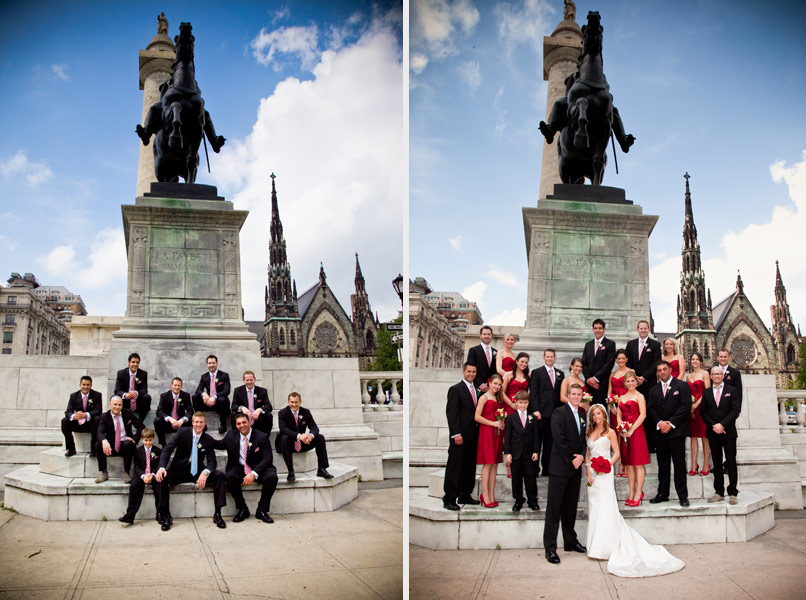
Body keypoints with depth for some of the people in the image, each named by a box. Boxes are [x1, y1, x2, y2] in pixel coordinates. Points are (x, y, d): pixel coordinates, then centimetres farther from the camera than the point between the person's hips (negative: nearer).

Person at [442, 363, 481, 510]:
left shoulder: (476, 390, 16)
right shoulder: (455, 389, -6)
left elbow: (477, 412, 17)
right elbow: (451, 413, -11)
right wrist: (456, 434, -17)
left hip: (473, 435, 7)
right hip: (460, 435, -7)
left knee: (470, 467, 11)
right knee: (454, 467, -3)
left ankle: (465, 495, 22)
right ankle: (449, 499, 1)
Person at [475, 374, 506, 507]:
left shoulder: (498, 398, 18)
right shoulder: (484, 397, -4)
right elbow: (477, 417, -11)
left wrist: (502, 423, 5)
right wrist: (493, 423, -13)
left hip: (497, 432, 7)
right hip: (487, 431, -7)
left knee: (495, 464, 6)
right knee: (487, 464, -8)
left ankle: (491, 495, 10)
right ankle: (485, 496, -5)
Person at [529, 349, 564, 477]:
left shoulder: (560, 374, 15)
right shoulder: (536, 373, 3)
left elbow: (561, 393, 13)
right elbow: (533, 393, -4)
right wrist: (535, 410, -14)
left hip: (555, 413, 3)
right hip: (540, 412, -3)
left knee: (549, 442, 7)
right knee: (536, 441, 0)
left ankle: (546, 469, 13)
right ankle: (534, 469, 5)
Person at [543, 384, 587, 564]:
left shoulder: (582, 417, 17)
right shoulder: (559, 413, -6)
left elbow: (584, 441, 15)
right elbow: (559, 439, -14)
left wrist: (581, 457, -3)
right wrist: (571, 459, -12)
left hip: (576, 468, 7)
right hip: (560, 467, -7)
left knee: (571, 507, 14)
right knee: (554, 508, -5)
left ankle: (570, 542, 24)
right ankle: (550, 548, -3)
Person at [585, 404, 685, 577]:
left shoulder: (610, 432, 2)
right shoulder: (589, 433, 13)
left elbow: (616, 453, 1)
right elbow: (587, 454, 12)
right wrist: (588, 472, -1)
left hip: (605, 473, -4)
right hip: (592, 474, 4)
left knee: (605, 508, -9)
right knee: (594, 508, 4)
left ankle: (606, 545, -7)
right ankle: (595, 545, 10)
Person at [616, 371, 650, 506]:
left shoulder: (639, 396, -2)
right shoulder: (621, 398, 16)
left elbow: (643, 415, -11)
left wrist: (632, 429, -16)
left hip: (636, 432, -6)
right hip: (624, 433, 6)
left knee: (638, 463, -4)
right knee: (628, 464, 8)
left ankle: (638, 493, 0)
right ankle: (631, 493, 14)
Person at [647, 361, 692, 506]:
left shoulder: (682, 386, 1)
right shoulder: (654, 390, 15)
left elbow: (686, 406, -8)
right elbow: (650, 409, 8)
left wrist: (670, 423, -13)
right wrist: (659, 423, -10)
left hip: (676, 431, -4)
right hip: (660, 431, 4)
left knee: (679, 464, -2)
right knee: (662, 464, 9)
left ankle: (683, 495, 4)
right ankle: (662, 494, 15)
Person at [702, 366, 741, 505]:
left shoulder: (732, 390, 4)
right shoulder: (706, 393, 11)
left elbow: (735, 410, -4)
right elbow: (704, 413, 7)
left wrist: (722, 425, -13)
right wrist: (714, 426, -9)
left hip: (728, 432, -2)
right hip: (713, 432, 2)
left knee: (731, 462, -2)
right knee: (717, 463, 5)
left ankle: (732, 493, 3)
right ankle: (719, 492, 9)